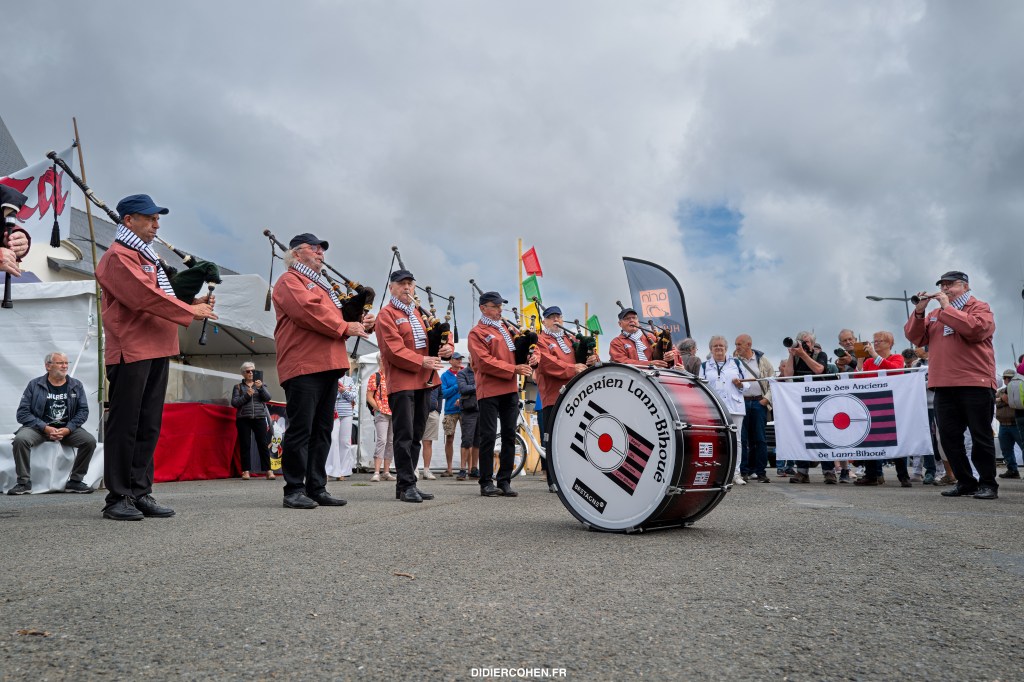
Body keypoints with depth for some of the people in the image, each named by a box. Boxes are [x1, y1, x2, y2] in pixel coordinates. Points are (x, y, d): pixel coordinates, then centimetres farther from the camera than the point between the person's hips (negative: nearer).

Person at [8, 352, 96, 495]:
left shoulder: (76, 385, 8)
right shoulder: (34, 385, 3)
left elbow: (83, 411, 3)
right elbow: (23, 413, -3)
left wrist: (67, 429, -13)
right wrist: (45, 428, -16)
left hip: (67, 429, 1)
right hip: (39, 427, -1)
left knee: (90, 441, -24)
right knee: (20, 439, -31)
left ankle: (75, 481, -10)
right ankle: (24, 482, -14)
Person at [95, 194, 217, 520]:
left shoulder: (147, 256, 22)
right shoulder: (118, 257, -7)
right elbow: (144, 297, -18)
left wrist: (193, 302, 4)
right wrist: (191, 311, -13)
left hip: (157, 352, 9)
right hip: (131, 352, -9)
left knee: (149, 426, 9)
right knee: (125, 426, -3)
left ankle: (141, 493, 15)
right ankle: (118, 498, 5)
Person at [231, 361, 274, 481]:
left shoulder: (260, 384, 16)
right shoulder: (238, 386, 12)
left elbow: (267, 398, 1)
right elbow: (234, 403, 1)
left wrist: (261, 387, -14)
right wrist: (247, 395, -11)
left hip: (259, 418, 0)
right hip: (243, 419, 0)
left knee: (263, 444, -6)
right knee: (245, 445, -3)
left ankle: (268, 471, -7)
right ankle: (246, 471, 1)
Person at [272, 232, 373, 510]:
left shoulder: (321, 285, 29)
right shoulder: (289, 281, 1)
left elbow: (336, 316, 26)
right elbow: (307, 311, -16)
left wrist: (360, 323, 5)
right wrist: (346, 328, -11)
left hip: (329, 367, 9)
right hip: (303, 366, -9)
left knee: (322, 431, 8)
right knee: (301, 429, -8)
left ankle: (317, 488, 13)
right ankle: (294, 491, -2)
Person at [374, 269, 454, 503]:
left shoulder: (421, 313, 20)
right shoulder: (386, 314, -3)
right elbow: (393, 350, -13)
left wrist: (447, 348, -3)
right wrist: (421, 361, -19)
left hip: (424, 382, 7)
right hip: (402, 383, -7)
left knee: (416, 435, 9)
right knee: (405, 435, -8)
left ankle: (405, 485, 16)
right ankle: (407, 485, -3)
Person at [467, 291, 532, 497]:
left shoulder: (507, 327, 18)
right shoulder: (477, 333, -2)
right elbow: (485, 362, -13)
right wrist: (514, 369, -17)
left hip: (510, 389, 6)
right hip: (489, 391, -6)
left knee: (509, 435, 6)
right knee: (488, 436, -3)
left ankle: (505, 481, 13)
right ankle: (486, 483, 5)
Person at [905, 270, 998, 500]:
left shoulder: (979, 307, 4)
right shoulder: (934, 314, 18)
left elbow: (976, 328, -17)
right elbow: (914, 337, 9)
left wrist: (947, 308, -11)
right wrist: (919, 311, -4)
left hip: (975, 384, -5)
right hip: (944, 386, 5)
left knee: (981, 436, 0)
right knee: (949, 437, 5)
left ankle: (988, 483, 9)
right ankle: (965, 482, 14)